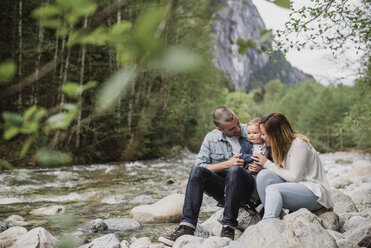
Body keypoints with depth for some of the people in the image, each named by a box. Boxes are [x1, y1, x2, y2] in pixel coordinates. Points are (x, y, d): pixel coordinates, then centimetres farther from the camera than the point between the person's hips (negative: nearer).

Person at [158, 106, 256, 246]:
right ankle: (186, 228, -32)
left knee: (234, 170, -35)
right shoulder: (211, 138, 6)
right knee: (197, 171, -24)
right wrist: (227, 164, -14)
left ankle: (228, 228, -34)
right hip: (223, 187, 2)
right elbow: (200, 165, -3)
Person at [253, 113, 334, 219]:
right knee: (264, 175, -14)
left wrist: (268, 164, -10)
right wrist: (263, 166, -11)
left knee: (273, 189, -30)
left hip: (314, 192, -8)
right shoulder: (282, 146, 12)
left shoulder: (299, 143, -14)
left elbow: (295, 177, -17)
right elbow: (283, 173, 6)